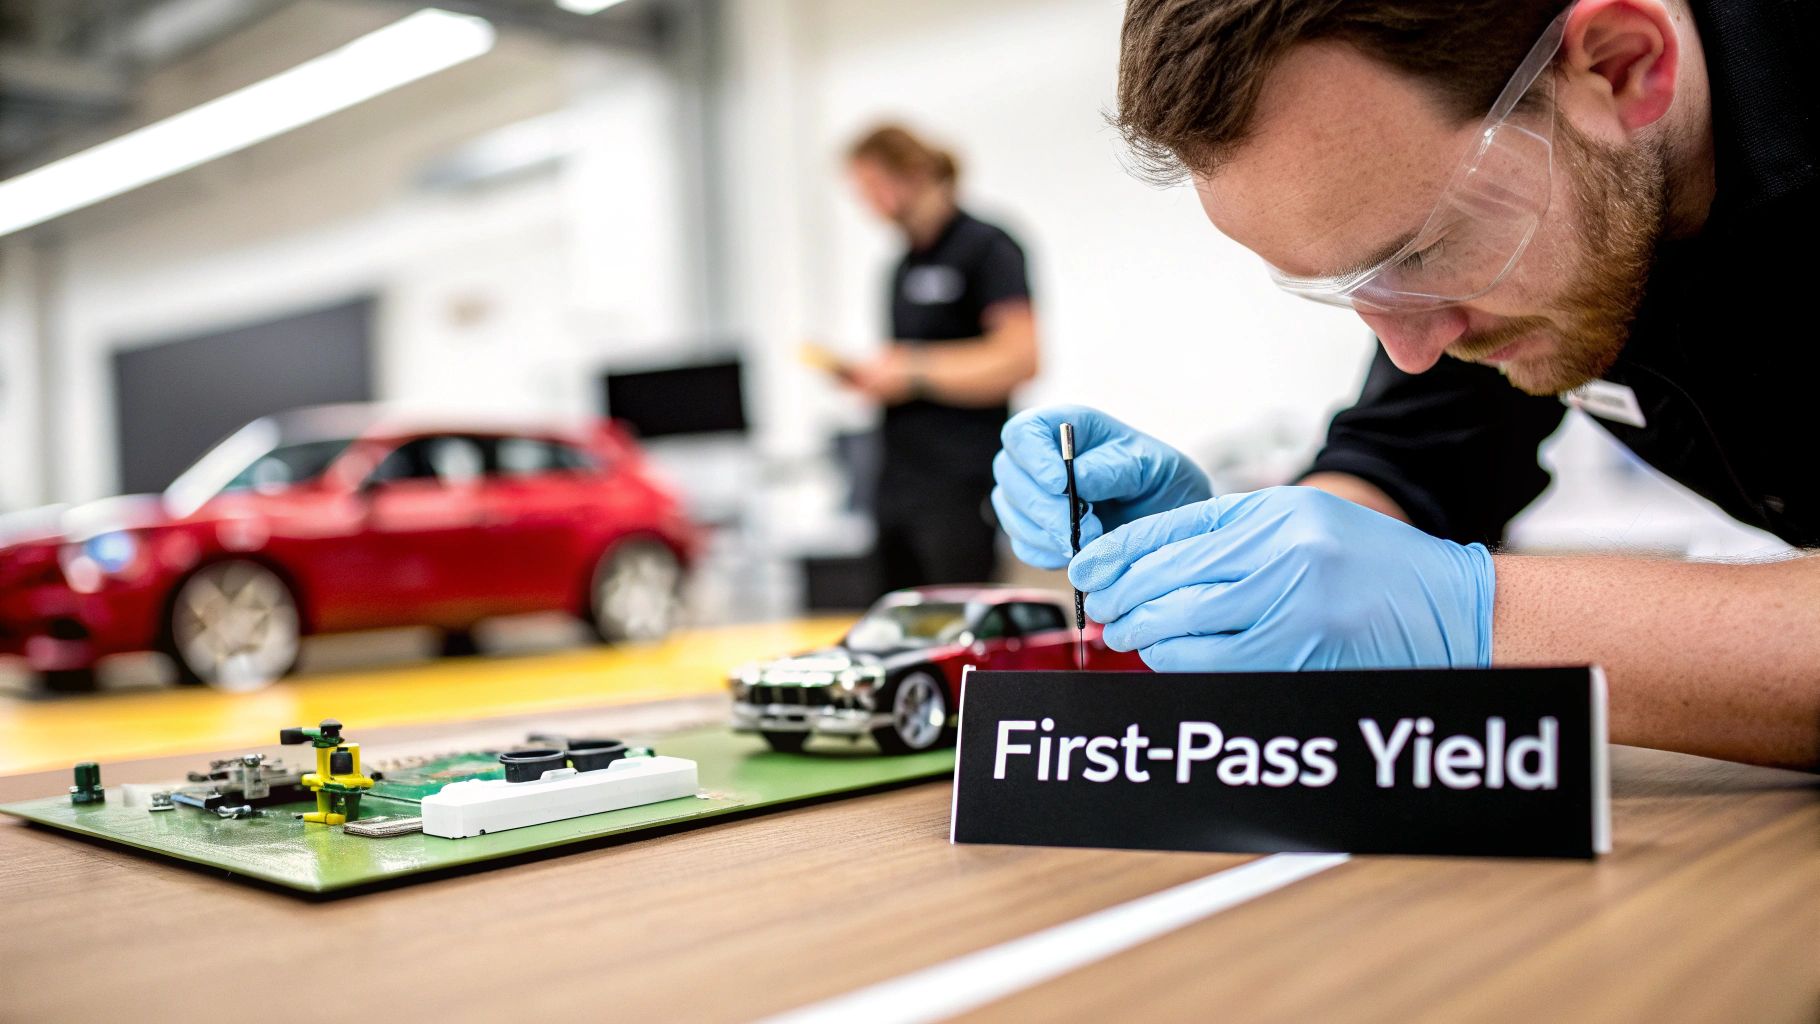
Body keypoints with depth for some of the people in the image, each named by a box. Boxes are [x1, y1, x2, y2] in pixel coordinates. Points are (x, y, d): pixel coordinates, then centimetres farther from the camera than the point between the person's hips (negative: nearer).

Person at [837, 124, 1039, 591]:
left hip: (959, 487, -8)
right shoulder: (905, 265, 18)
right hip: (901, 483, 8)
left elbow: (1019, 359, -15)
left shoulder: (985, 247, -6)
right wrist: (867, 374, 7)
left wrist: (914, 372, -15)